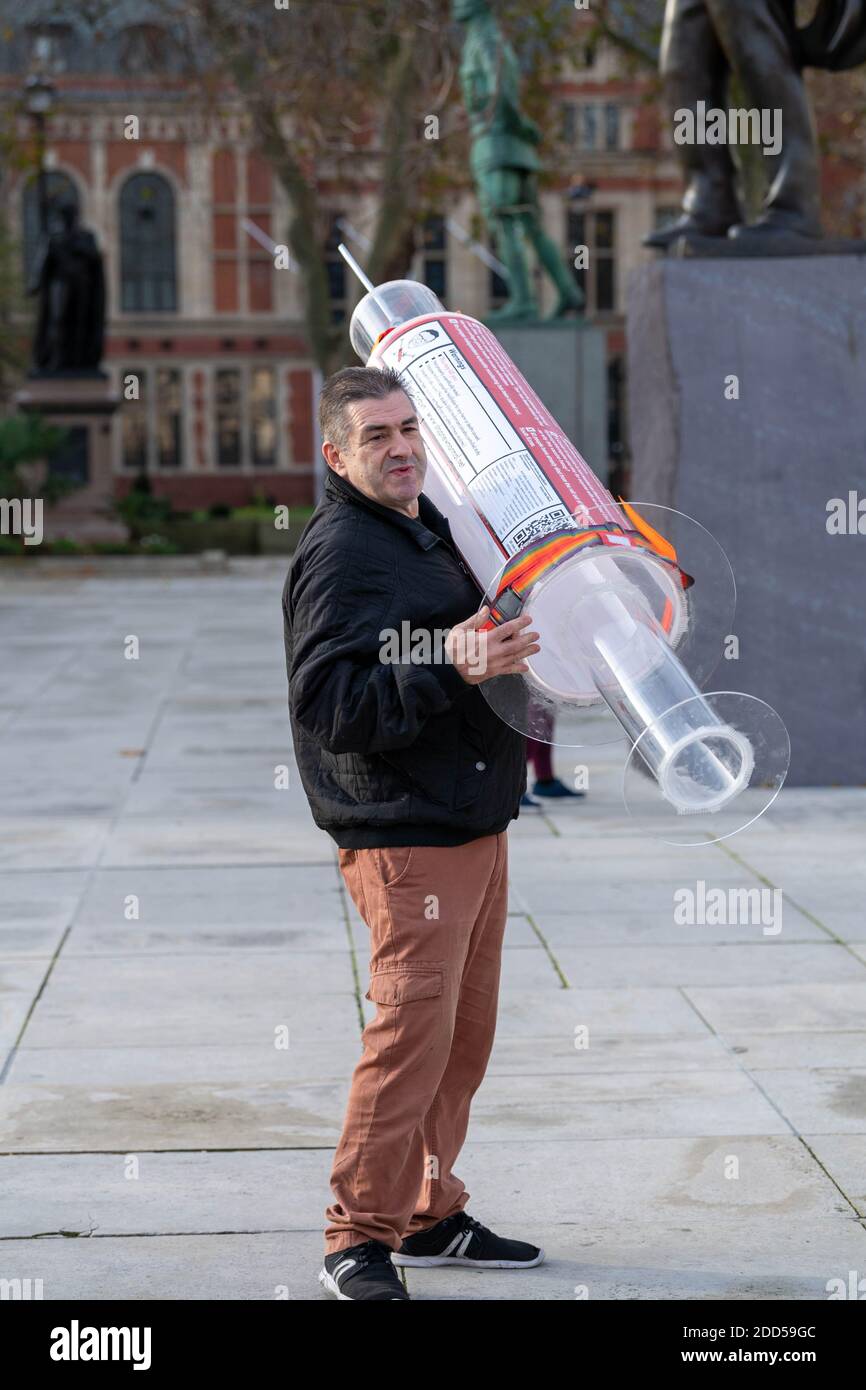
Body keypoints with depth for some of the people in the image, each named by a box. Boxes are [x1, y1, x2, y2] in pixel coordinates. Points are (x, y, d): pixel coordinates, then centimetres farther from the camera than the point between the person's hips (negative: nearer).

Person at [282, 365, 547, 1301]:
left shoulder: (434, 529, 16)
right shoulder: (340, 550, -13)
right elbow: (330, 703, -24)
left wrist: (515, 654, 13)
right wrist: (452, 666, -31)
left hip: (476, 827, 9)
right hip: (404, 840, -9)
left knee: (463, 1032, 13)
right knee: (411, 1029, -11)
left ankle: (429, 1215, 24)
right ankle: (359, 1239, -1)